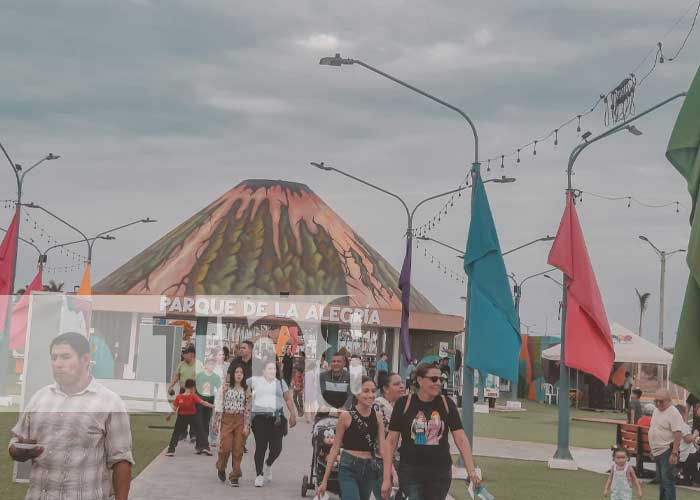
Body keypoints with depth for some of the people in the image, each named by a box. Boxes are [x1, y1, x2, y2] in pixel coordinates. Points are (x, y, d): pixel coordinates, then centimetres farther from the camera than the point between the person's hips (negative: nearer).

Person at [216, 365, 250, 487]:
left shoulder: (246, 390, 6)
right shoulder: (226, 388, 2)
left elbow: (247, 409, 4)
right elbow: (220, 404, 1)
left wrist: (246, 426, -3)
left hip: (240, 420, 1)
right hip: (227, 419, -1)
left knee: (238, 449, -1)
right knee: (226, 447, -7)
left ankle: (235, 476, 7)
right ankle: (221, 468, 22)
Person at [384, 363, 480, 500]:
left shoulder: (447, 404, 2)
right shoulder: (404, 403, -4)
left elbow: (461, 439, -1)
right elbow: (391, 441, -2)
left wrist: (472, 471, -12)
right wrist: (386, 478, -6)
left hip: (441, 473, 2)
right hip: (411, 473, -2)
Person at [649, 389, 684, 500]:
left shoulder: (673, 413, -16)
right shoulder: (656, 410, 13)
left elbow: (678, 434, -22)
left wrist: (674, 453, -27)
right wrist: (652, 449, 23)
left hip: (667, 452, -9)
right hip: (658, 451, 9)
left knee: (667, 481, -9)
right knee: (661, 480, 18)